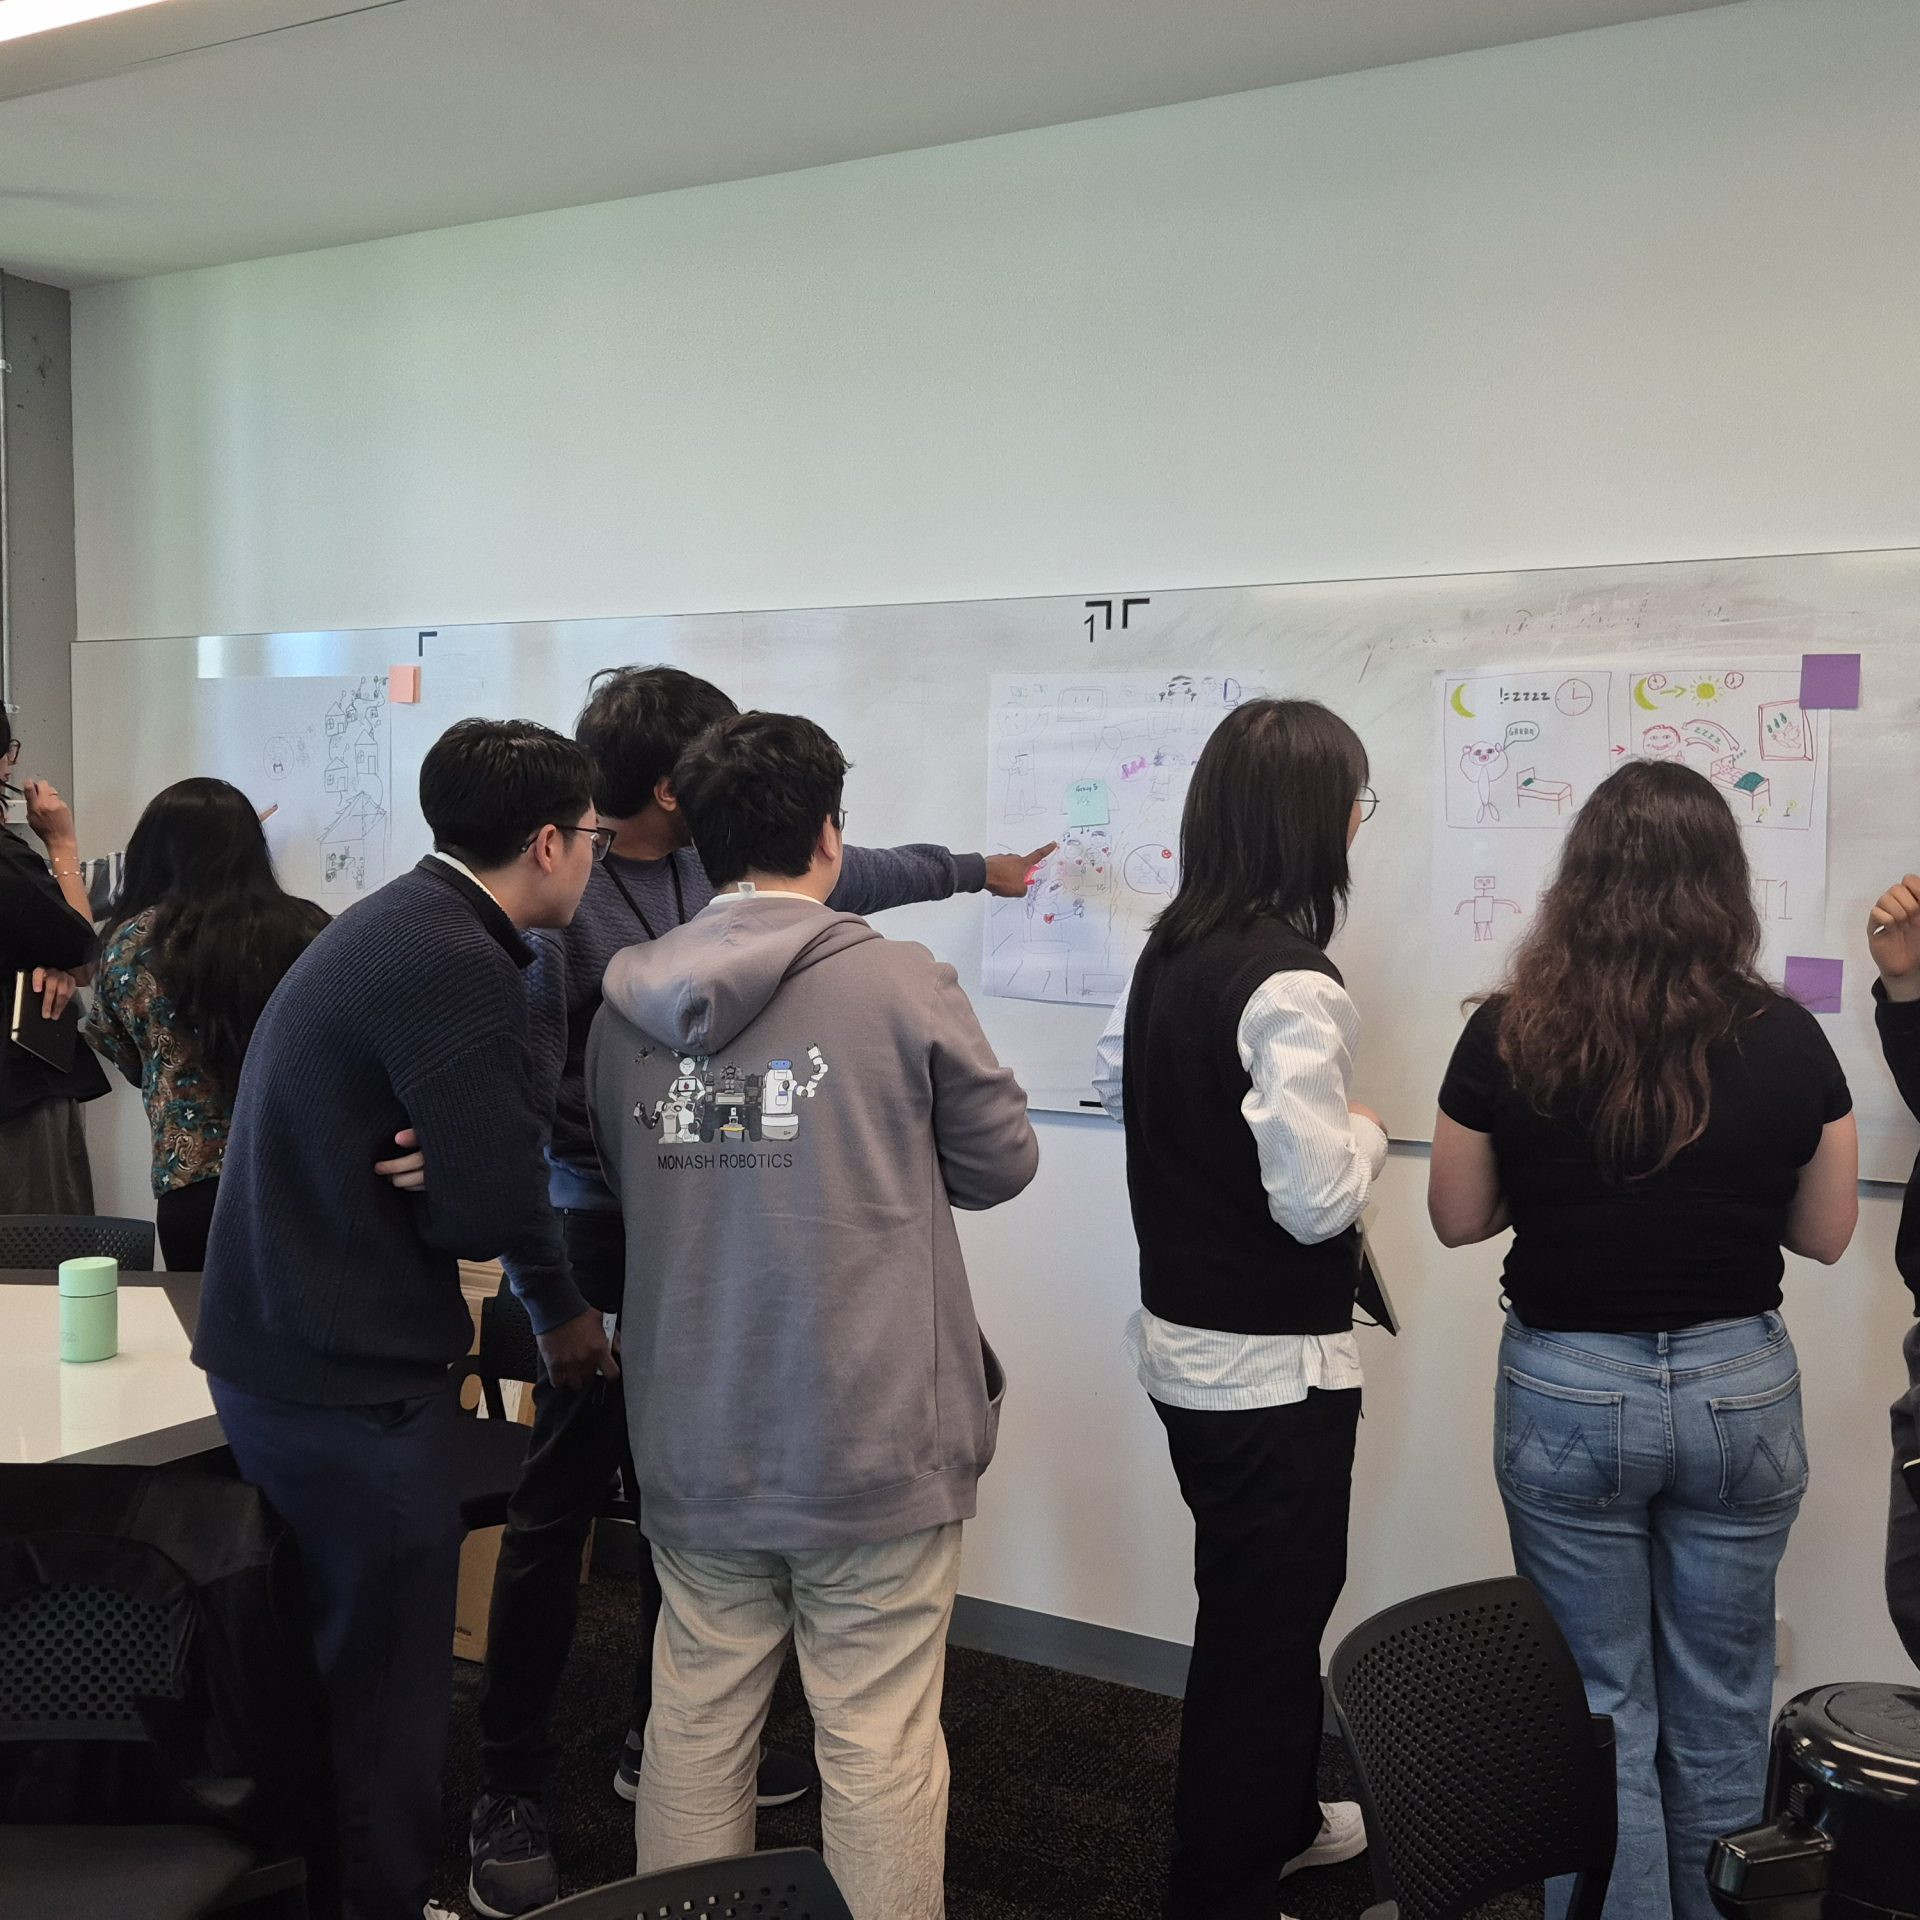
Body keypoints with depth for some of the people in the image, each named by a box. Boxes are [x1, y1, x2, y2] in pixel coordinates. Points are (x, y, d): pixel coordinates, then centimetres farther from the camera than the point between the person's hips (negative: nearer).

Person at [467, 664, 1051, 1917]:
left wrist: (979, 870, 32)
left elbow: (839, 874, 21)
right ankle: (512, 1794, 15)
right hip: (594, 1236, -7)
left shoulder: (714, 866, 4)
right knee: (558, 1517, 1)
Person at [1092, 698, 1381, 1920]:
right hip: (1273, 1362, -9)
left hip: (1185, 1337, 9)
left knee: (1265, 1602, 26)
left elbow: (1116, 1080, 20)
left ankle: (1280, 1820, 46)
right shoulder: (1289, 984, -25)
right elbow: (1318, 1200, -27)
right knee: (1264, 1628, 8)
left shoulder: (1170, 949, 3)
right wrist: (1366, 1133, -9)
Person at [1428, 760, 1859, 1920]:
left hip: (1569, 1393, -1)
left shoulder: (1509, 1036, -12)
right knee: (1721, 1703, 20)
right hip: (1739, 1389, 2)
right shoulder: (1787, 1041, -9)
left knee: (1600, 1703, 14)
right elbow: (1826, 1235, 1)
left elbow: (1458, 1219, -2)